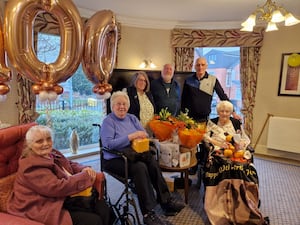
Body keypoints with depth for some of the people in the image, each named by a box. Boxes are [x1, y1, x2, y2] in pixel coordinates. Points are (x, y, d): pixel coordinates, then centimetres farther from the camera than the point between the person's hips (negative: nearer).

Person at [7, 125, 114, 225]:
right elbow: (57, 188, -27)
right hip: (43, 210, -9)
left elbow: (70, 164, 22)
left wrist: (84, 169, -2)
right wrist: (85, 176, -17)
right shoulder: (32, 166, -20)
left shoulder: (52, 154, 9)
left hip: (64, 199, 9)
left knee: (103, 208, -3)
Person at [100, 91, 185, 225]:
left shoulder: (132, 118, 14)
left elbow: (144, 134, 7)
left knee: (153, 163, -24)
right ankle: (147, 212, -23)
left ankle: (166, 201, -15)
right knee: (140, 167, -31)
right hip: (115, 160, -5)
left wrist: (140, 137, -17)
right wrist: (131, 136, -22)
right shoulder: (108, 121, -5)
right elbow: (108, 144, -20)